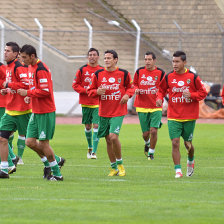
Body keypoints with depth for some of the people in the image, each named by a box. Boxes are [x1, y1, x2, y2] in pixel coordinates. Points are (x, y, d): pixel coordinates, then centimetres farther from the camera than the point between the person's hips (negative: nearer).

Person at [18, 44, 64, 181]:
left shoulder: (41, 70, -18)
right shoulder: (31, 67, 12)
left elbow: (45, 91, -23)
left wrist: (28, 93, -16)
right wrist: (30, 97, 6)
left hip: (46, 112, -9)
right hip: (36, 112, 9)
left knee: (43, 143, -3)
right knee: (30, 142, 5)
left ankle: (57, 174, 9)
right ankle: (49, 162, 22)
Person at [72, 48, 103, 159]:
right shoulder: (82, 70, 2)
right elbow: (75, 85, 3)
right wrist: (86, 91, -11)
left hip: (98, 103, -2)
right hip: (85, 103, 2)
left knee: (96, 126, -11)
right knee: (88, 126, 10)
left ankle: (94, 152, -11)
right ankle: (90, 148, 31)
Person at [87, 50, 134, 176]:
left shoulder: (124, 74, -2)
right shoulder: (98, 74, 3)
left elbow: (131, 87, 14)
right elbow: (90, 90, 10)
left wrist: (127, 94, -7)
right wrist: (97, 92, -12)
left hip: (118, 112, -3)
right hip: (103, 112, 3)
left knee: (113, 136, -20)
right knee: (108, 140, 8)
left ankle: (120, 164, 0)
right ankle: (114, 168, 21)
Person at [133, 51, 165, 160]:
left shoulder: (160, 73, -2)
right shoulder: (139, 71, 3)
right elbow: (134, 84, 17)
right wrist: (136, 89, -5)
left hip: (156, 107, -2)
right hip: (142, 106, 2)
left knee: (153, 130, -13)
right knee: (145, 133, 5)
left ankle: (151, 152, 6)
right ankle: (147, 143, 41)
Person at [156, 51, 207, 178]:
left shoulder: (193, 77, -5)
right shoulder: (168, 77, 0)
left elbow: (203, 93, 1)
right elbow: (162, 90, 13)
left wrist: (192, 95, -17)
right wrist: (159, 98, -7)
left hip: (190, 117, -1)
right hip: (174, 117, 1)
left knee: (188, 144, 10)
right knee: (175, 143, -12)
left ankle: (191, 160, 43)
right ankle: (178, 171, -6)